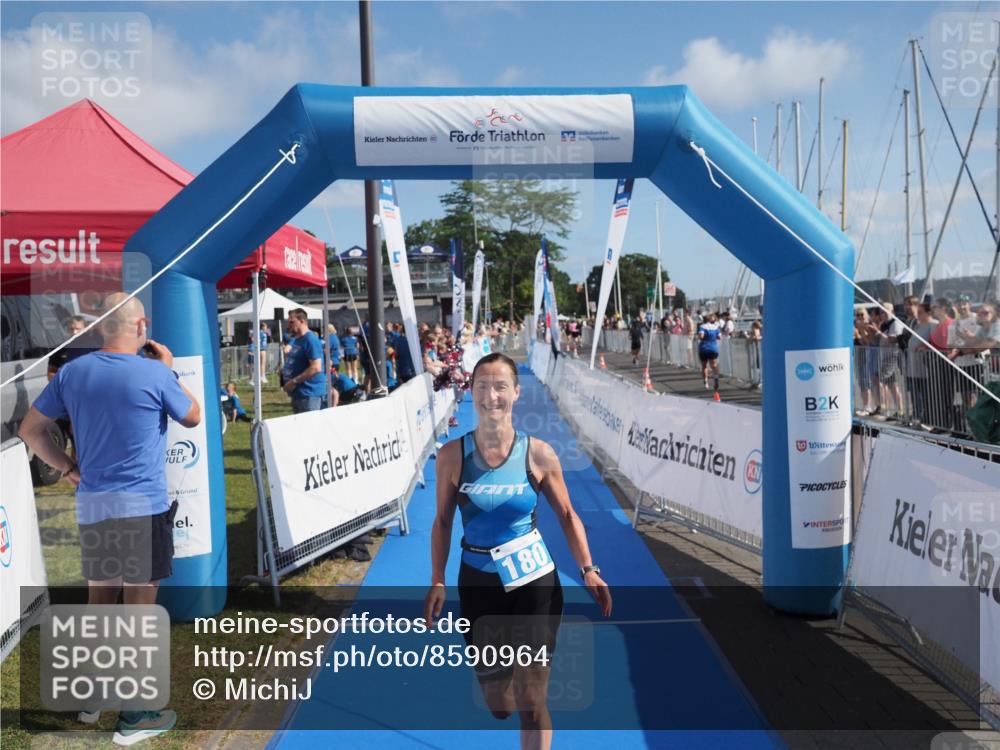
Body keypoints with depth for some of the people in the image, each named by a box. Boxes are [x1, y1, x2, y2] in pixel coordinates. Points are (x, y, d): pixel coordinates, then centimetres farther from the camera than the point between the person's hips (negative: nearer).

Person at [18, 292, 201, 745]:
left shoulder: (72, 372, 3)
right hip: (143, 506, -5)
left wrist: (69, 469, 11)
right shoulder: (155, 374, -12)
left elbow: (30, 430, 7)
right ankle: (134, 715, 10)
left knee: (100, 599, 19)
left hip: (91, 505, 6)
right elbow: (192, 417, 5)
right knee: (139, 605, 3)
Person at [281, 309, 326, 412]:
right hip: (297, 393, 10)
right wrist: (284, 371, 9)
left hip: (309, 394, -10)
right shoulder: (295, 340, 15)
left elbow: (316, 368, -24)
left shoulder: (310, 340, -16)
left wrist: (294, 381, -22)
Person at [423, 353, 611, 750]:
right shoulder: (452, 455, -8)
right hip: (478, 582, 1)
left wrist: (588, 570, -5)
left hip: (535, 580, -1)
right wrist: (437, 582, -1)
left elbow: (567, 515, 2)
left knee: (531, 702, 1)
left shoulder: (539, 454, -9)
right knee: (499, 706, 13)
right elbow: (442, 521, 2)